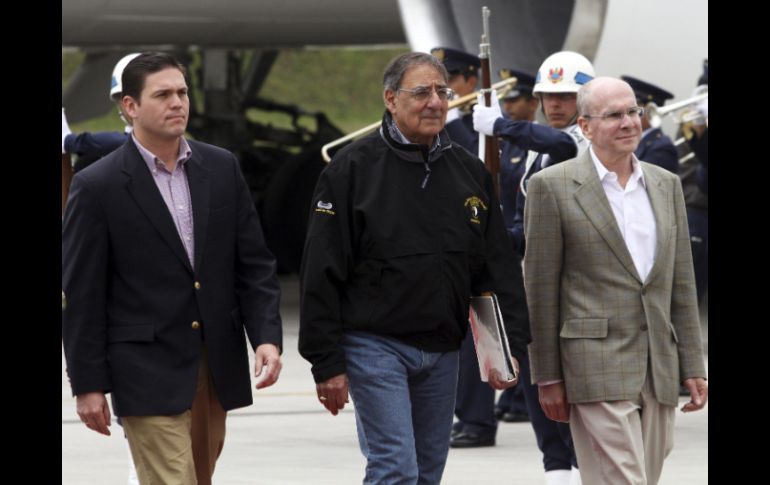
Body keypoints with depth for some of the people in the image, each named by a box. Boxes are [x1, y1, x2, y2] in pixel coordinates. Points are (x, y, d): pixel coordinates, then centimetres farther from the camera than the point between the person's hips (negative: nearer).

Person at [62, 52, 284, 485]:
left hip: (217, 368, 5)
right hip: (148, 374, -5)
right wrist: (88, 384, -7)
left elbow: (255, 264, 9)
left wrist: (267, 336, -5)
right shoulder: (98, 186, -7)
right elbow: (81, 295, -5)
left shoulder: (222, 168, 7)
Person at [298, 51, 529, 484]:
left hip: (443, 350, 5)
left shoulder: (469, 172, 8)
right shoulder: (354, 168, -6)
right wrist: (327, 363, -10)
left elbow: (497, 268, 12)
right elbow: (323, 273, -7)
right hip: (376, 346, -5)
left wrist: (510, 344, 3)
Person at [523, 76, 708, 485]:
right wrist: (547, 376, -4)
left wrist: (692, 367, 10)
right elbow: (540, 288, -2)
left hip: (659, 372, 6)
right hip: (597, 370, -6)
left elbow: (681, 284, 15)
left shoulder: (666, 185, 14)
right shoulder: (552, 187, -2)